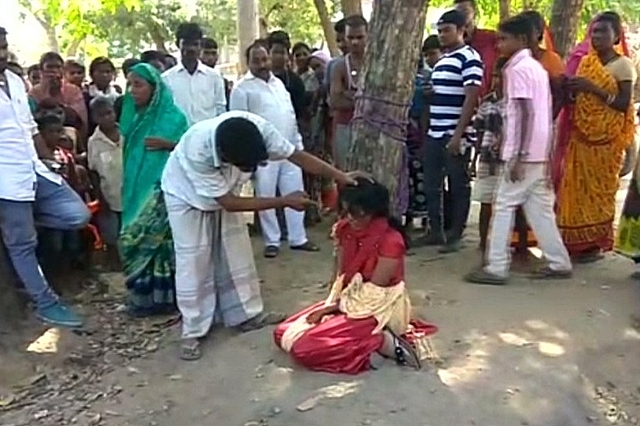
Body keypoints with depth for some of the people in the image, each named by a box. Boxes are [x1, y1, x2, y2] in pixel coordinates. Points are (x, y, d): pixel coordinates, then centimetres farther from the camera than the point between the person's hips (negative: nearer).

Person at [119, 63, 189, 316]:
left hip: (161, 188, -7)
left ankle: (160, 295, 5)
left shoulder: (172, 116, -7)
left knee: (155, 236, -6)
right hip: (136, 186, 7)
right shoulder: (134, 116, 12)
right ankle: (144, 295, 18)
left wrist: (167, 144, -20)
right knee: (136, 236, 7)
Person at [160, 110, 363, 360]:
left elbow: (296, 155, -20)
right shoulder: (196, 152, -44)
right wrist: (285, 201, -32)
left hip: (224, 192, 5)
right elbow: (230, 203, -34)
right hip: (187, 196, -5)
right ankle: (192, 332, 9)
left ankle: (246, 314, 23)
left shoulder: (258, 128, -34)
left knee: (236, 254, 8)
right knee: (194, 263, -5)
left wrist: (340, 177, -27)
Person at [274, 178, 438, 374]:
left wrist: (336, 306, -13)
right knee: (284, 334, 3)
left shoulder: (390, 240, -22)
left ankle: (388, 344, -14)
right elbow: (342, 275, 6)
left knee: (304, 346, -23)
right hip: (350, 302, 9)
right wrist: (331, 304, -10)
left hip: (378, 310, -9)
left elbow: (372, 291, -18)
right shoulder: (345, 230, 1)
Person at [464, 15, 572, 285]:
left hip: (524, 153, -9)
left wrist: (518, 156, -20)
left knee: (504, 206, -3)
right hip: (539, 152, 9)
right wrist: (546, 156, 20)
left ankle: (496, 268, 0)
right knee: (539, 209, 13)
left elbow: (526, 114, -19)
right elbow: (543, 114, 17)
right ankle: (559, 264, 18)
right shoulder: (537, 68, 18)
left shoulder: (517, 68, -11)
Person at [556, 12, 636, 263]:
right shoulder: (586, 62, 12)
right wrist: (572, 89, -2)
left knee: (599, 190, -1)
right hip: (581, 135, 6)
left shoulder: (623, 65, -5)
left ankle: (597, 244, 8)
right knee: (577, 189, 5)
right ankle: (577, 241, 15)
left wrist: (592, 88, -19)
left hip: (606, 138, -5)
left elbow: (624, 105, -12)